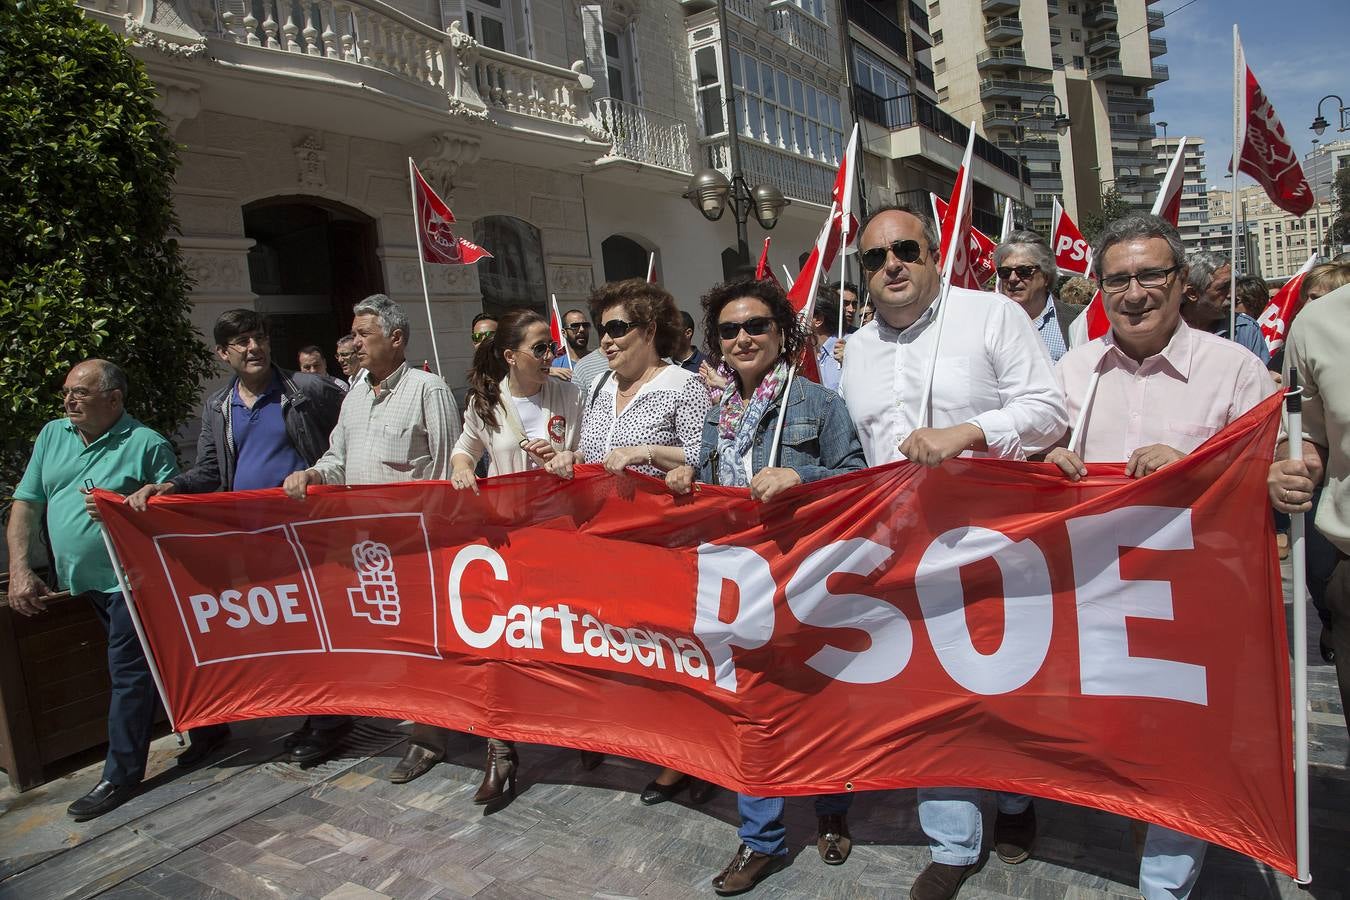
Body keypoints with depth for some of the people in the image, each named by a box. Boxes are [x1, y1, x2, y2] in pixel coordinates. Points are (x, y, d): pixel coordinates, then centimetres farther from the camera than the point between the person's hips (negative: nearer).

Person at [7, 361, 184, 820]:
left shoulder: (147, 445, -10)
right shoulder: (52, 435, 9)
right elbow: (26, 503, 10)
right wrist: (19, 568, 1)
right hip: (84, 582, 7)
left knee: (128, 672, -3)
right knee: (148, 665, 15)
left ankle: (120, 776, 8)